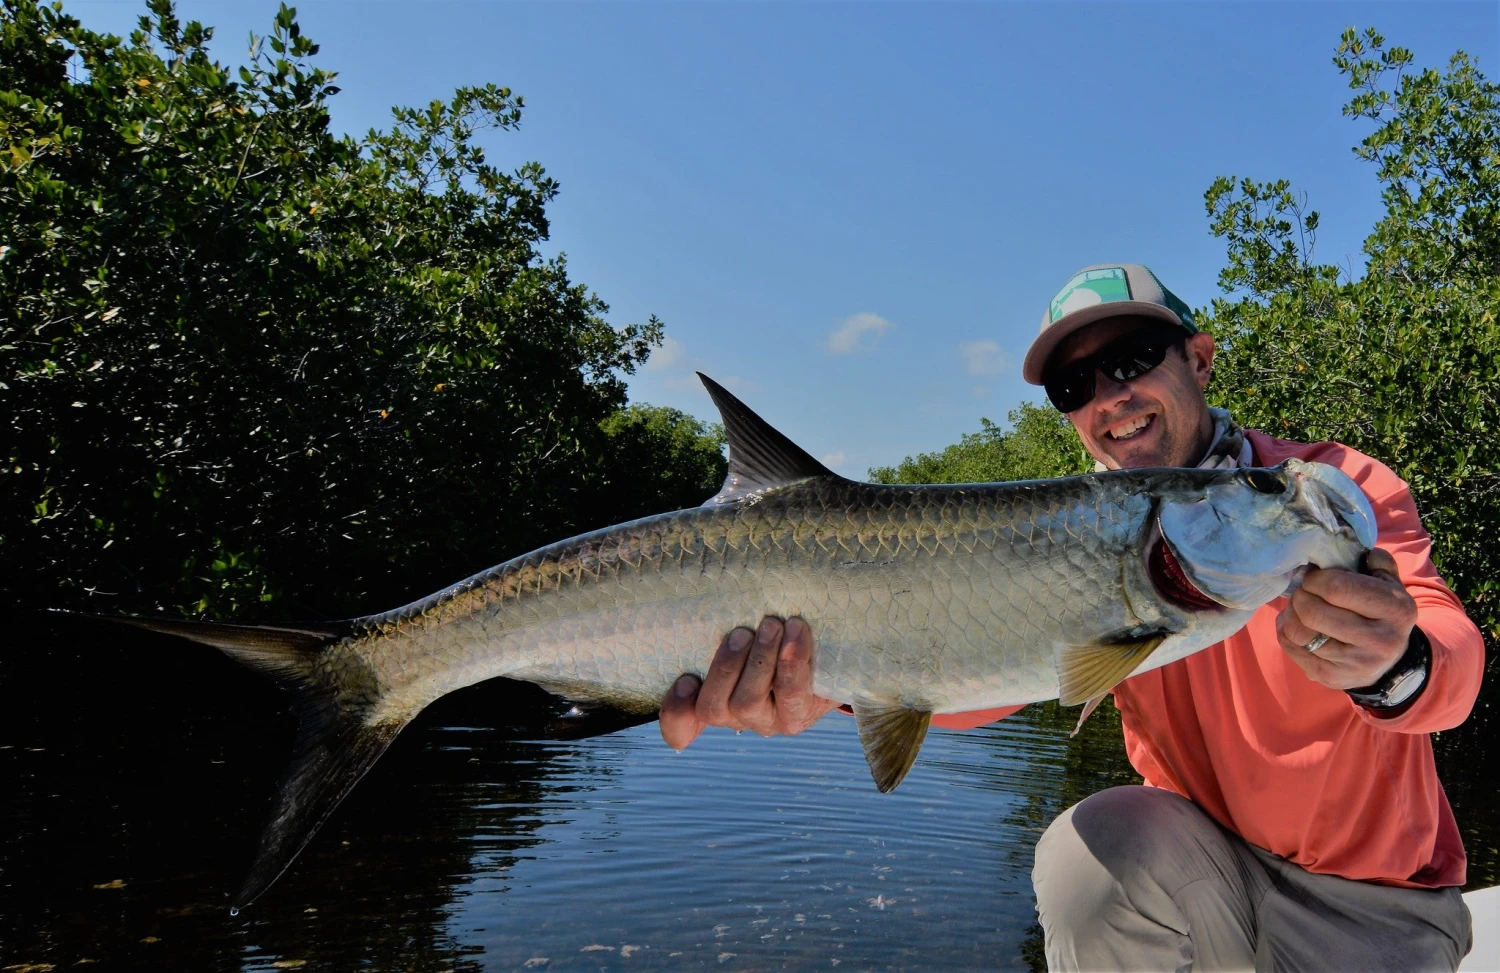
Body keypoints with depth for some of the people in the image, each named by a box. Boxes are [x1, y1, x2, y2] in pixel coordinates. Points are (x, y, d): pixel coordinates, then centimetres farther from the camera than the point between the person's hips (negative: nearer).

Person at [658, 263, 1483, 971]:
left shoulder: (1339, 487, -10)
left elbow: (1452, 660, -26)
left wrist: (1395, 667, -51)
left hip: (1373, 899, -1)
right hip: (1205, 862, 2)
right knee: (1086, 852, -27)